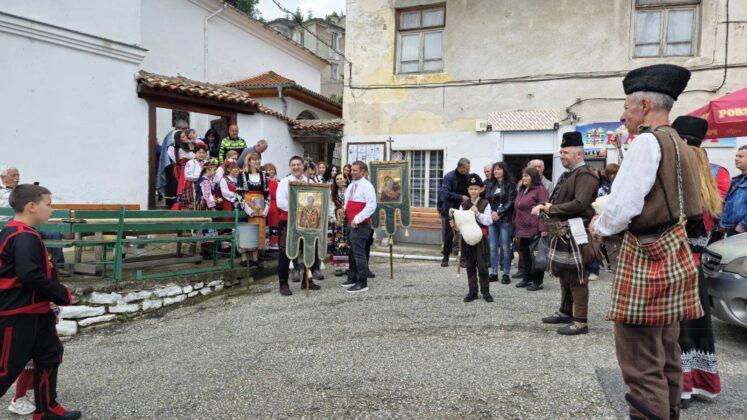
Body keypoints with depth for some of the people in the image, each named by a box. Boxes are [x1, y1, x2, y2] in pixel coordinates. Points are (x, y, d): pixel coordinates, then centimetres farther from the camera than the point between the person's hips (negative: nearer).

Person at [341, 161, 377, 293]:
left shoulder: (366, 186, -12)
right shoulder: (351, 185, 15)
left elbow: (371, 206, -21)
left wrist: (357, 220, -22)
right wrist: (344, 211, 6)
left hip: (360, 225, -9)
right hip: (351, 223, 9)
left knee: (359, 253, -9)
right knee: (352, 252, 17)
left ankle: (362, 283, -3)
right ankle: (352, 278, 29)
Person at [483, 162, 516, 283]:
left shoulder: (510, 184, 0)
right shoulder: (490, 185, 14)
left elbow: (510, 202, -7)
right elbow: (486, 200, 9)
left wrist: (499, 213, -13)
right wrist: (491, 212, -6)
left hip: (505, 219, -4)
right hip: (492, 219, 4)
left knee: (505, 247, 0)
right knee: (493, 247, 5)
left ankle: (506, 274, 6)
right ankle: (493, 273, 12)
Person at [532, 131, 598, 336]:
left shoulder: (585, 175, -14)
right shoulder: (567, 175, 17)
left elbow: (579, 204, -24)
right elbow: (558, 199, 21)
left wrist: (552, 208, -16)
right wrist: (543, 206, 0)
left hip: (575, 234, -10)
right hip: (562, 232, 10)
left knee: (576, 277, -4)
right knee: (564, 273, 18)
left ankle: (580, 322, 4)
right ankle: (565, 312, 32)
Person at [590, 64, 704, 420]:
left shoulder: (647, 141, -13)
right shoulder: (680, 145, 15)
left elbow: (623, 206, -20)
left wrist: (600, 227, -2)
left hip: (645, 259, -10)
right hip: (674, 256, 10)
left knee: (642, 365, -4)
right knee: (667, 358, 19)